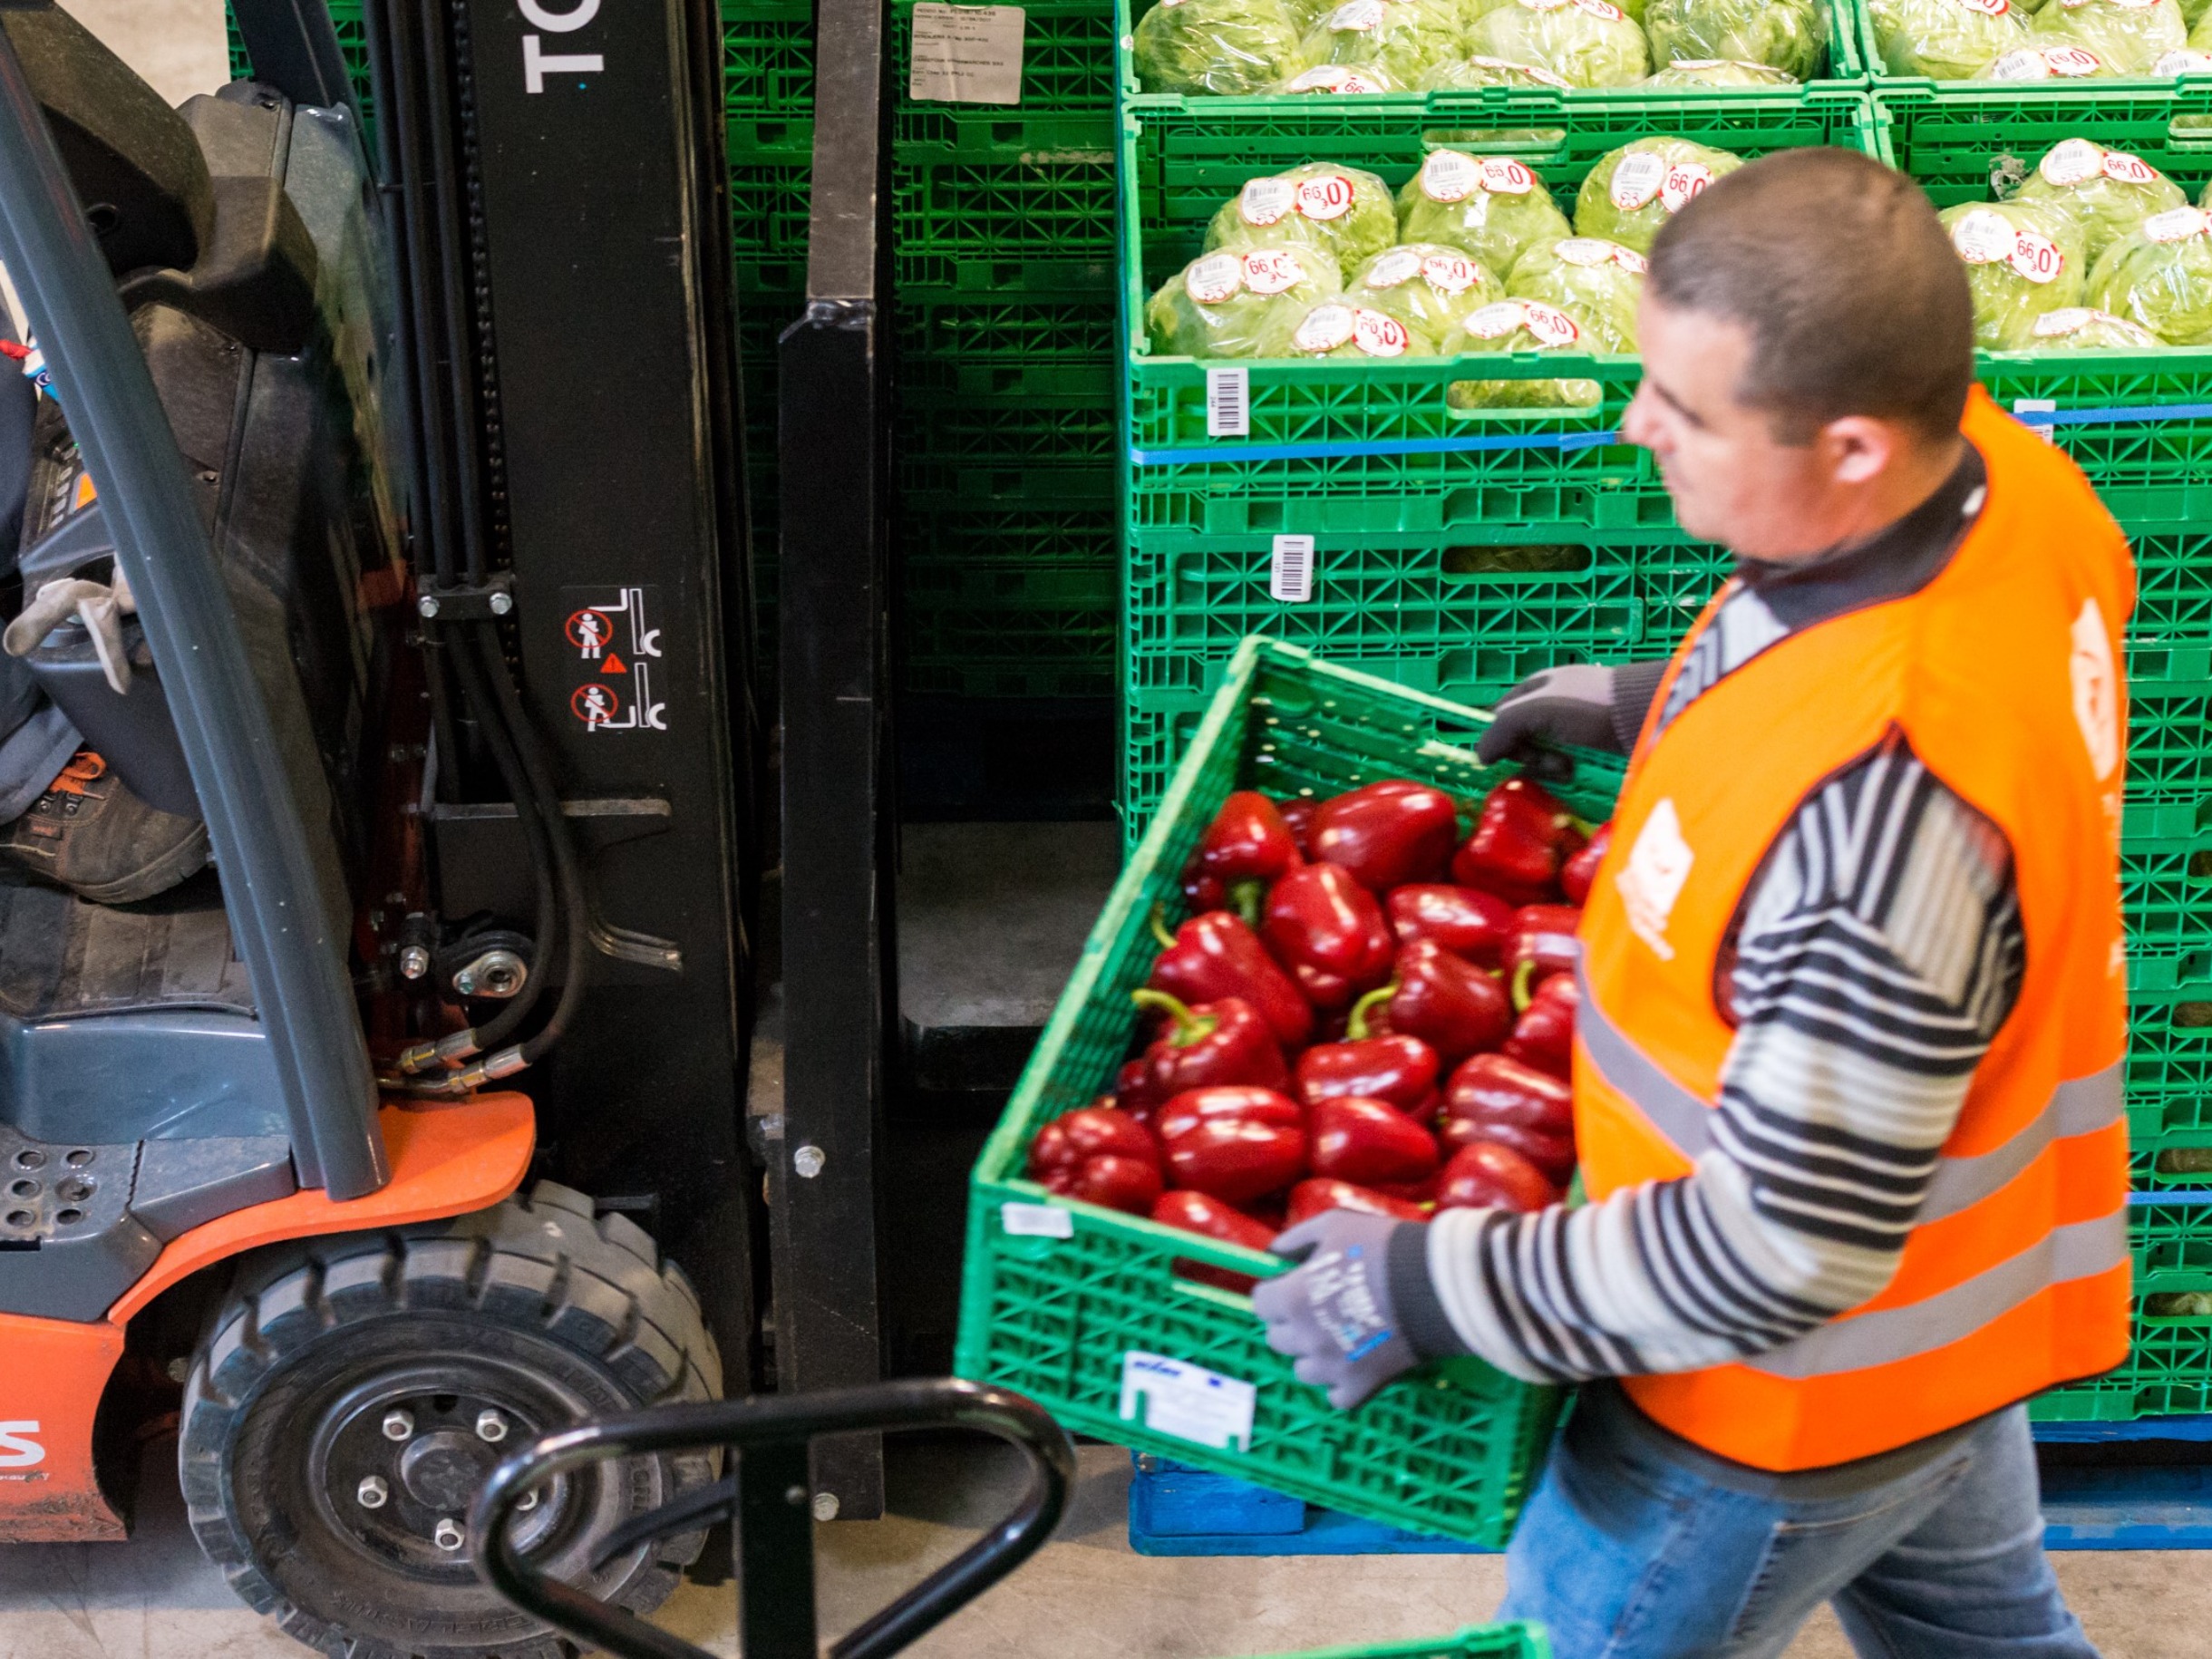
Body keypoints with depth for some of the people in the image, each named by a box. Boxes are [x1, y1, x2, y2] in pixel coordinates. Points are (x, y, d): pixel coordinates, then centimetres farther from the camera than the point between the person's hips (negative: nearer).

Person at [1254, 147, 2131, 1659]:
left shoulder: (1882, 798, -43)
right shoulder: (2000, 466, -17)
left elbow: (1785, 1253, -33)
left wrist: (1421, 1289, -25)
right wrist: (1656, 705, 11)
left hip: (1816, 1380, -8)